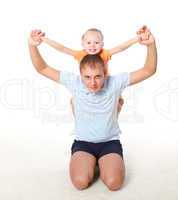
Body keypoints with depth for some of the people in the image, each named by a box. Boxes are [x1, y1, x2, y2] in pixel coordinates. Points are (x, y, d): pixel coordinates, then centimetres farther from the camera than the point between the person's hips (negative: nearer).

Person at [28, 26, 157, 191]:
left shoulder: (115, 82, -12)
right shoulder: (75, 82, -11)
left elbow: (149, 70, -16)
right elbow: (43, 69, -9)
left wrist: (151, 44, -33)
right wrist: (33, 46, -27)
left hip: (110, 142, 0)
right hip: (83, 142, 1)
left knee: (114, 183, -22)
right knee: (80, 181, -23)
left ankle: (101, 163, 13)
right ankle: (89, 162, 13)